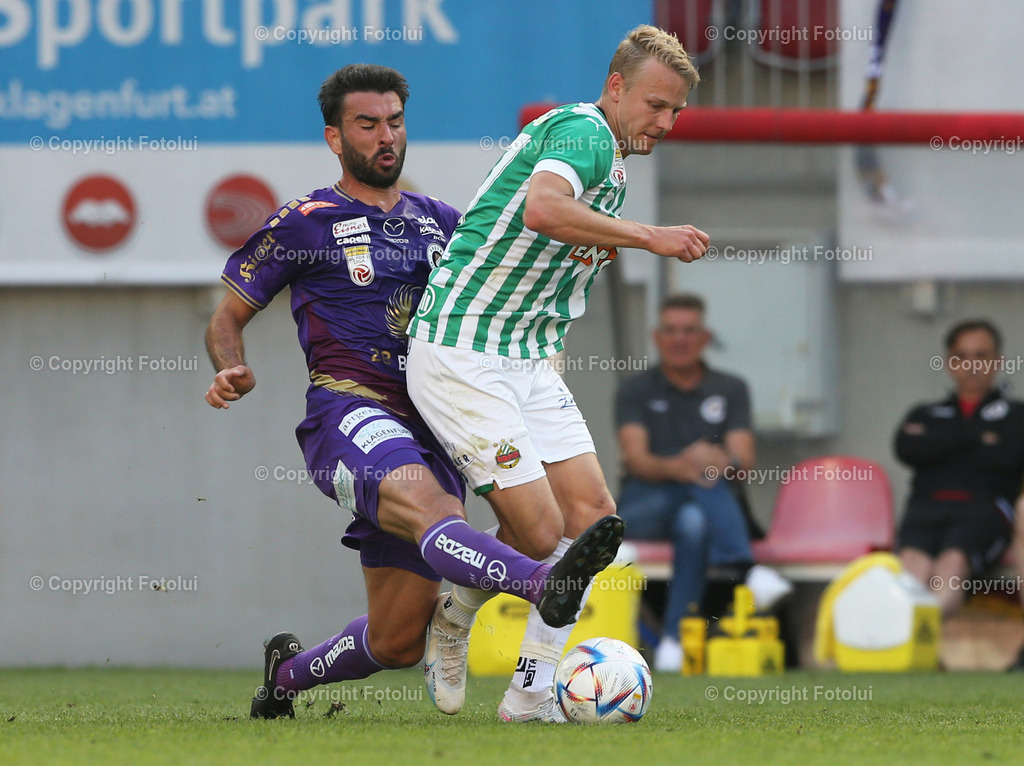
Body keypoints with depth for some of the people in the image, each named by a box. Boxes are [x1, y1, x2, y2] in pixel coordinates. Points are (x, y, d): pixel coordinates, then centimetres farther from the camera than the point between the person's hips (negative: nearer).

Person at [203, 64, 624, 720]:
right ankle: (547, 585, -66)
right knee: (424, 506, -38)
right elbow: (227, 317, 13)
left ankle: (289, 672, 33)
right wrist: (234, 371, -9)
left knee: (399, 642, 3)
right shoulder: (305, 223, 8)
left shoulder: (443, 223, 20)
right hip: (349, 413, -5)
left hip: (430, 431, 5)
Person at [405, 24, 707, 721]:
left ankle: (533, 692, 6)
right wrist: (648, 237, -34)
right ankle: (452, 620, 15)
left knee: (592, 514, 0)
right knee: (539, 532, -13)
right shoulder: (584, 131, -15)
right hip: (461, 355, -10)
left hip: (528, 361, 10)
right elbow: (542, 207, -37)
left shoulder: (608, 157, 17)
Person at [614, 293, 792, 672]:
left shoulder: (730, 390, 14)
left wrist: (721, 461, -28)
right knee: (703, 480, -34)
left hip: (702, 507, 2)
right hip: (641, 507, -2)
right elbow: (635, 459, -10)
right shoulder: (636, 392, 9)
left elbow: (744, 461, -1)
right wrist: (675, 468, -34)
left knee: (693, 520, -38)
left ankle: (674, 640, -46)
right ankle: (748, 572, -53)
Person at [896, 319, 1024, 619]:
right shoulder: (925, 415, 33)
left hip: (984, 507, -2)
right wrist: (975, 438, 7)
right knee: (913, 563, -37)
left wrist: (939, 445, 9)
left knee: (952, 563, -40)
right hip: (927, 505, 2)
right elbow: (906, 449, 9)